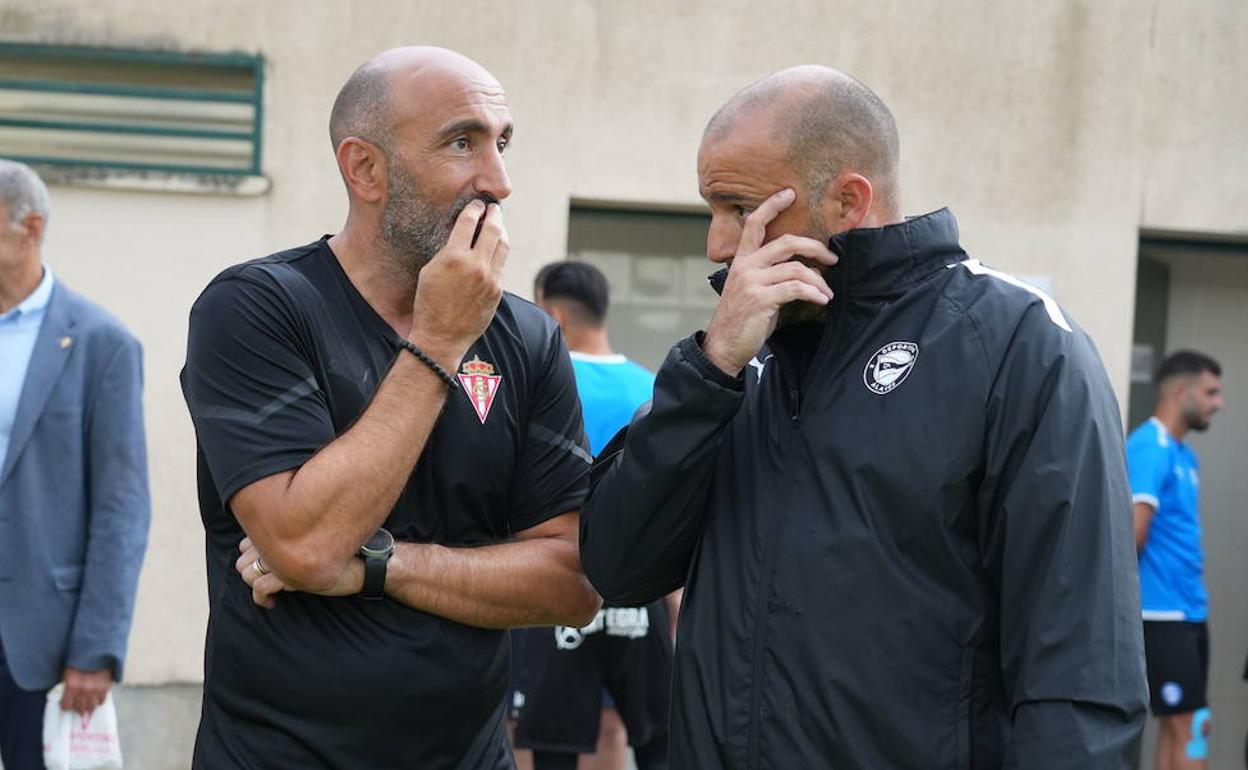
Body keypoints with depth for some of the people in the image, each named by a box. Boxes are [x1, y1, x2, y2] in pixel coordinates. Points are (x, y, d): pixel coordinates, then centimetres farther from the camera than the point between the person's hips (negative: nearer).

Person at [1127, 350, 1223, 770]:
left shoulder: (1184, 454, 15)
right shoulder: (1150, 448, -15)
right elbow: (1133, 532, -21)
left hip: (1188, 611, 9)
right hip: (1162, 613, -9)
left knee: (1178, 724, 10)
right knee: (1190, 725, -9)